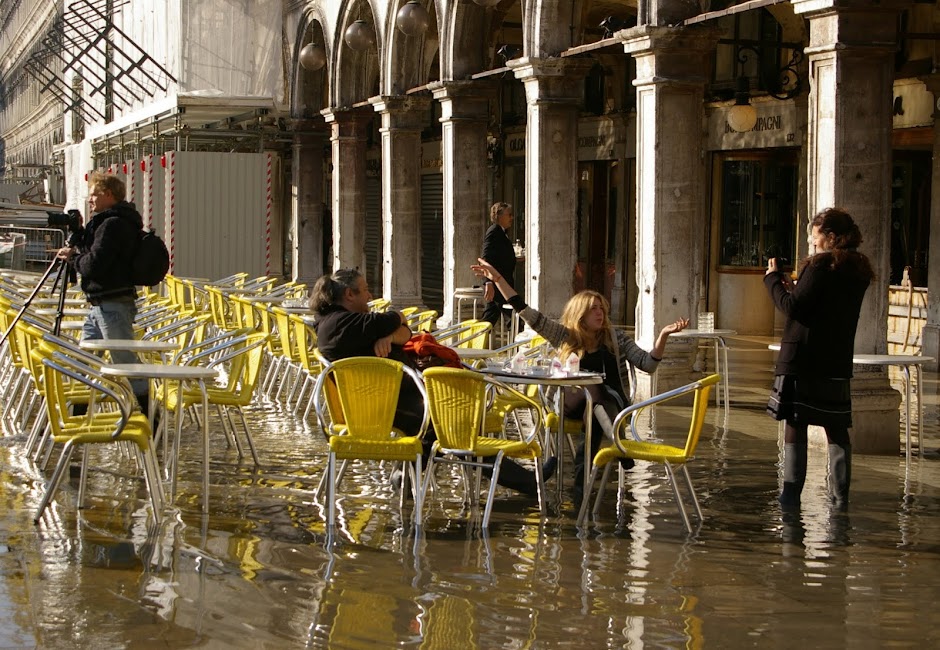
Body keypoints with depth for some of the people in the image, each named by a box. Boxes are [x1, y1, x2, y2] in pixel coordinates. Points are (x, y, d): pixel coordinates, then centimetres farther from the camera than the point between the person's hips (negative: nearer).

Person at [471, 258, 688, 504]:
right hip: (571, 404, 0)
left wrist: (664, 335, -15)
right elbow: (530, 316, 5)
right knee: (589, 385, -33)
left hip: (610, 401, 0)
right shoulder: (565, 337, 9)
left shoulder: (615, 338, 9)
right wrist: (498, 279, -1)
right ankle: (616, 440, -51)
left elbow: (647, 364, 1)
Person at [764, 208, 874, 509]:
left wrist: (773, 279, -1)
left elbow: (793, 307, -15)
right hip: (837, 362, 7)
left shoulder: (821, 265, -13)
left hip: (801, 359, -7)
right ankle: (840, 495, 10)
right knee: (837, 428, 10)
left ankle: (791, 493, -2)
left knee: (795, 425, -1)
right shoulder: (858, 271, 12)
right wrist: (793, 287, 16)